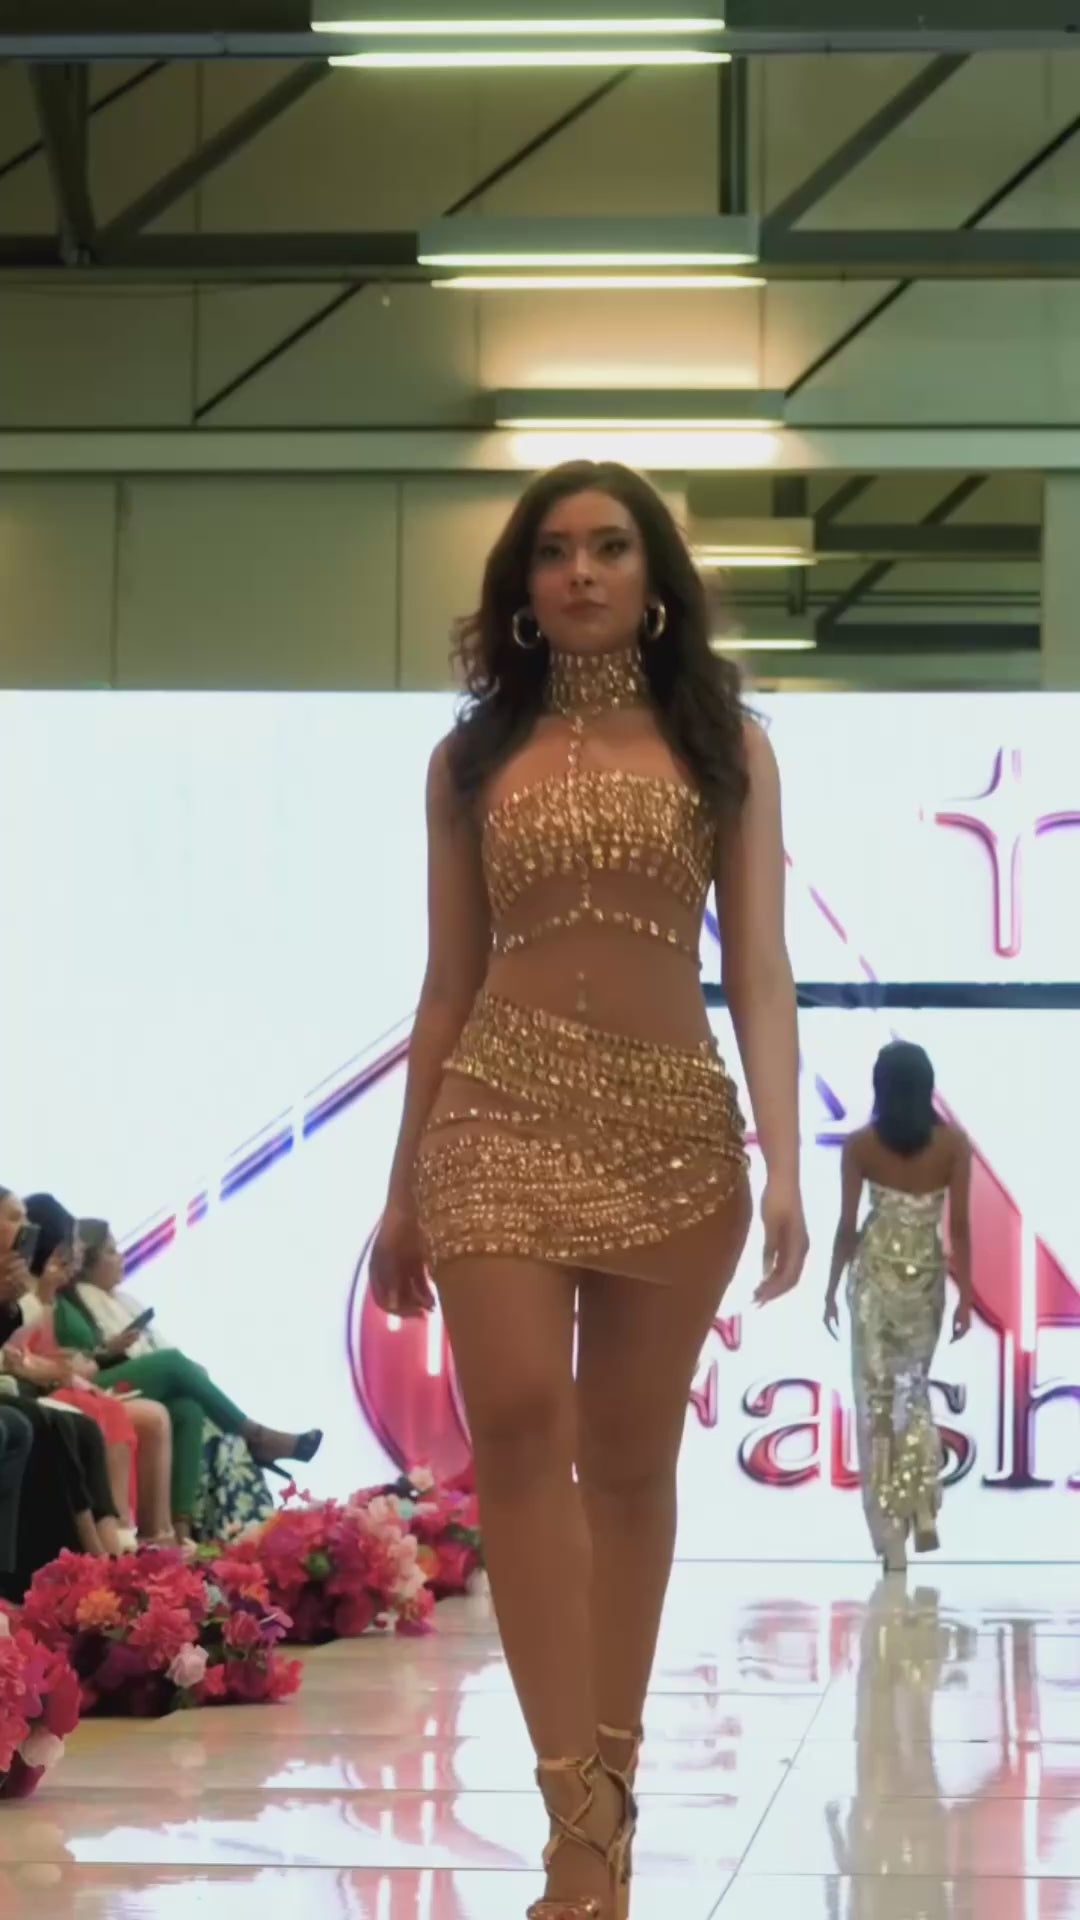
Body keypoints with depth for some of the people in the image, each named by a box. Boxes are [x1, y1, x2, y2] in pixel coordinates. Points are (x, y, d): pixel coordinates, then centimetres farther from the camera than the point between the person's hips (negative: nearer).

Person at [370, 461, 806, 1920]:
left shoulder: (725, 745, 7)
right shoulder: (474, 756, 10)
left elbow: (760, 970, 1)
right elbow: (448, 983, 12)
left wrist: (783, 1162, -11)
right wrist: (403, 1189, 10)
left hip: (674, 1121, 0)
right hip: (503, 1112, 0)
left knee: (630, 1461, 5)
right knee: (518, 1425, -17)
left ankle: (605, 1788, 15)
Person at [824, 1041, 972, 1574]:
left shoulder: (860, 1145, -7)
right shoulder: (952, 1144, -5)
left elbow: (847, 1226, -4)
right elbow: (959, 1226, -5)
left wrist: (832, 1289, 6)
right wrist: (966, 1293, 1)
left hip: (874, 1275, -1)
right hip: (925, 1275, 2)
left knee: (875, 1398, 3)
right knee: (914, 1390, 21)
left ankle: (891, 1536, 0)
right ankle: (923, 1512, 9)